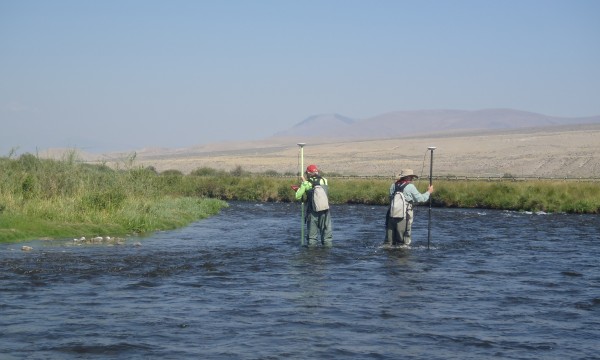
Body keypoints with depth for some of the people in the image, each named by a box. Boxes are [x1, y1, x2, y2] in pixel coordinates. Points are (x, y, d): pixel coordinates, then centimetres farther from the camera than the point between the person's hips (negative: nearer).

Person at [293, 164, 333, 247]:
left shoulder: (306, 183, -6)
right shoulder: (324, 180, -1)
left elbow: (298, 196, 0)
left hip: (312, 213, -1)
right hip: (325, 212, 1)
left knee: (312, 235, 9)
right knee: (327, 234, 7)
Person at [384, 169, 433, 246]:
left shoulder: (394, 185, 10)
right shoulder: (410, 186, -6)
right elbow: (420, 198, -2)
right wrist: (429, 192, 16)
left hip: (392, 216, 5)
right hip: (404, 217, -5)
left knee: (389, 240, 10)